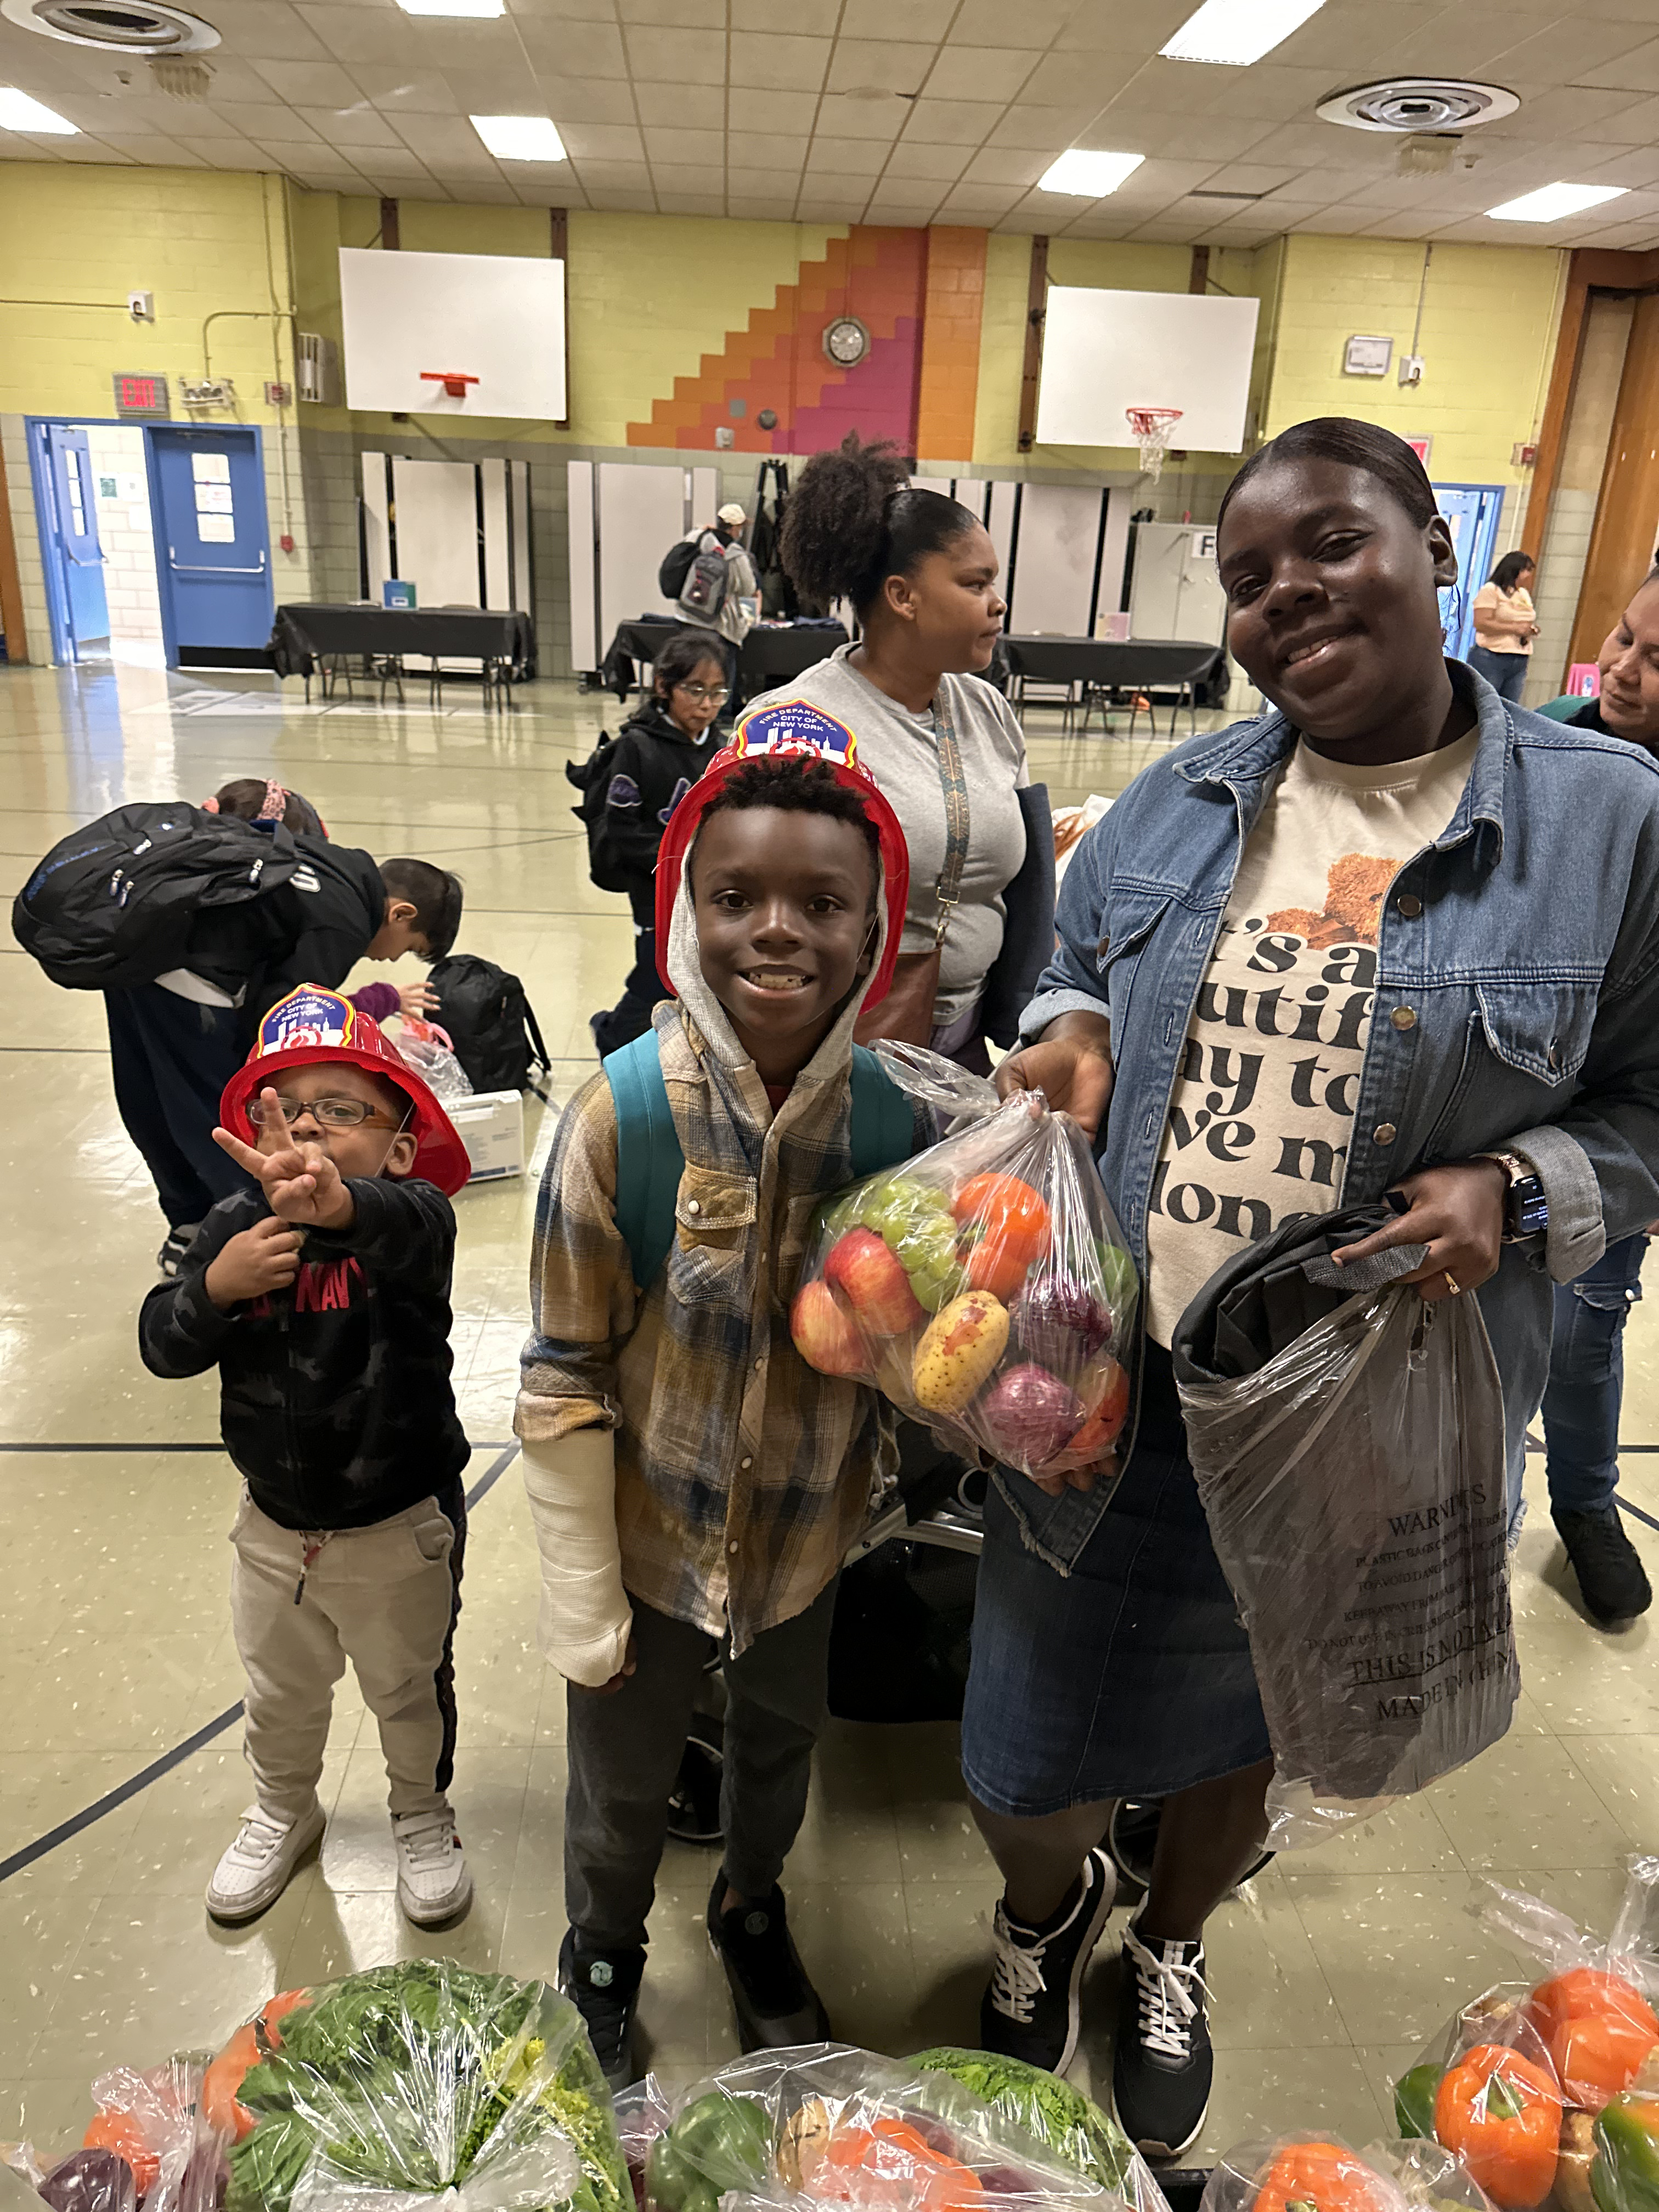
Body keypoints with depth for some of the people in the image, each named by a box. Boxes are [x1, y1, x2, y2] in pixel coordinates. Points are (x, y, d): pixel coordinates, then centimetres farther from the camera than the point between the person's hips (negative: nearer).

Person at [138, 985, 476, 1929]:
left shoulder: (406, 1215, -25)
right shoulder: (237, 1225, -12)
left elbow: (412, 1229, -50)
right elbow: (163, 1347, -11)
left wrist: (340, 1206, -71)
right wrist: (215, 1287, -31)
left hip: (401, 1529, -4)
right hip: (274, 1525, 4)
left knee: (411, 1690, 21)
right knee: (280, 1694, 28)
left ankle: (424, 1817, 50)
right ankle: (283, 1815, 57)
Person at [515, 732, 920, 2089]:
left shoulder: (893, 1110, -17)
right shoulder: (622, 1116, -25)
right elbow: (565, 1378, -17)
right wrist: (584, 1601, -12)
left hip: (810, 1532, 3)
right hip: (651, 1532, -2)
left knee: (783, 1744, 29)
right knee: (623, 1787, 21)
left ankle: (753, 1905, 62)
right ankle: (603, 1955, 55)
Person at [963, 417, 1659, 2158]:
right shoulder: (1173, 802, 2)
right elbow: (1069, 970, 16)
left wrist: (1515, 1191, -20)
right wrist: (1068, 1032, -6)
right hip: (1103, 1400, 2)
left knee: (1237, 1727, 26)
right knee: (1024, 1774, 14)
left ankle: (1170, 1951, 61)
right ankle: (1050, 1905, 54)